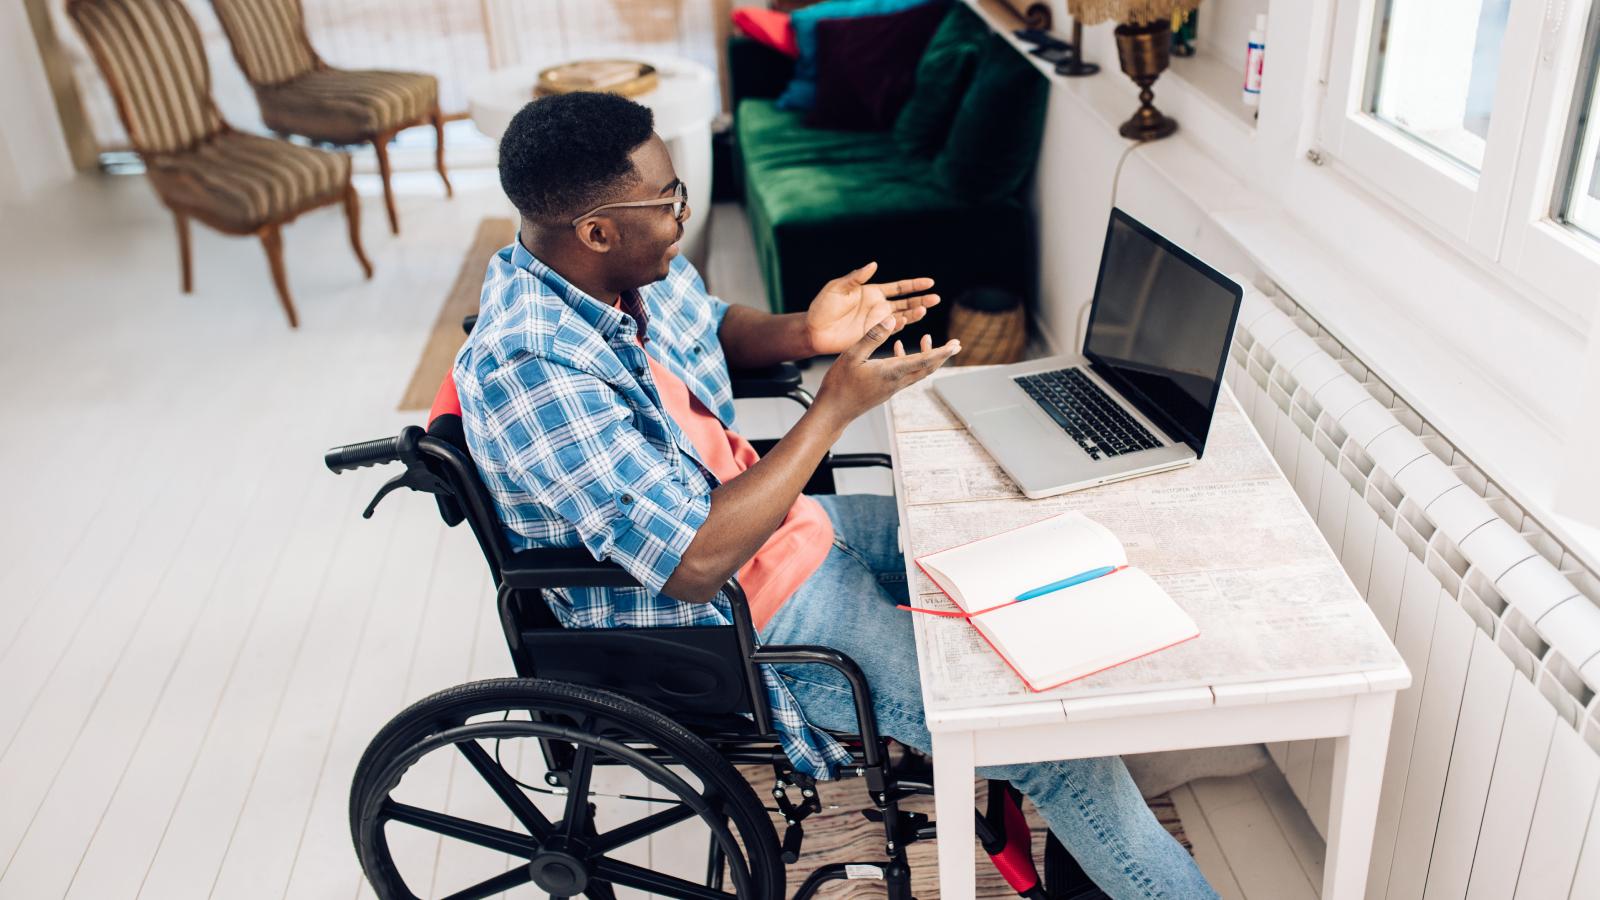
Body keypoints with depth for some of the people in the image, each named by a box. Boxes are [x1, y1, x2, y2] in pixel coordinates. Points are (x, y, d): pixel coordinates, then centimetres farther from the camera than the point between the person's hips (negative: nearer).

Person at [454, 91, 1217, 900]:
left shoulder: (624, 269, -6)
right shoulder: (532, 372, -32)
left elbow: (710, 326, 17)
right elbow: (696, 563, -32)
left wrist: (802, 334, -5)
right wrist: (838, 406, -27)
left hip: (780, 521, 9)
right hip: (728, 613, -9)